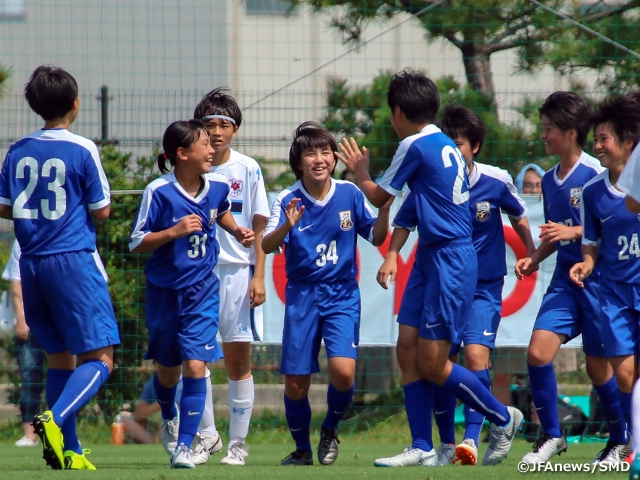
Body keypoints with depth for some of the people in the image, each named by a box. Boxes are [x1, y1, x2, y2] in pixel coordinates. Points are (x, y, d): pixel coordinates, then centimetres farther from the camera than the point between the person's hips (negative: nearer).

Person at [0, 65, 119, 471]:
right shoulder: (82, 150, -9)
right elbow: (101, 212, -6)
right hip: (74, 260, -6)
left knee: (60, 357, 15)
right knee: (99, 358, -5)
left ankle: (70, 450, 14)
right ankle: (56, 419, -28)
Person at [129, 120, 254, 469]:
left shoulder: (217, 187, -3)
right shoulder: (158, 192, -16)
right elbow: (137, 243, -12)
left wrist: (237, 231, 5)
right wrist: (174, 231, -25)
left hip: (202, 292, 1)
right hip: (164, 292, -1)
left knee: (195, 366, -13)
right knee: (168, 370, 14)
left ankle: (183, 446, -10)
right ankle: (170, 418, 46)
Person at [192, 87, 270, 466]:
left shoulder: (247, 169, 1)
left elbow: (259, 229, 3)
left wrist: (259, 277, -3)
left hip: (238, 271, -1)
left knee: (238, 360, 1)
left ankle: (238, 443, 7)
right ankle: (205, 433, 3)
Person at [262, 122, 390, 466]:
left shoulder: (349, 194, -3)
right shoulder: (287, 200, -7)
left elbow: (376, 237, 6)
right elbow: (266, 247, -16)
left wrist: (384, 208, -12)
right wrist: (286, 227, -35)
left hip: (342, 295, 0)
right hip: (302, 296, 0)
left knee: (343, 370, -19)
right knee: (295, 383, 1)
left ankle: (330, 429, 10)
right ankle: (302, 449, 24)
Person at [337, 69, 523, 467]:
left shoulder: (416, 146, -12)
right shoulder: (446, 146, 14)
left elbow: (380, 197, 0)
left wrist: (360, 172, 19)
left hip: (450, 261, -9)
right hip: (433, 259, 9)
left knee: (432, 364, -6)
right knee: (408, 347, 5)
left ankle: (502, 417, 10)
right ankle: (423, 449, 5)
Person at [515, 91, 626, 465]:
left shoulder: (595, 174, -12)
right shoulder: (550, 180, 12)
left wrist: (573, 232, -22)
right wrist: (534, 259, 6)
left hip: (598, 277, -6)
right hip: (565, 277, 6)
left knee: (599, 366, 2)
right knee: (538, 351, -9)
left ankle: (623, 440, 22)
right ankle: (552, 435, 3)